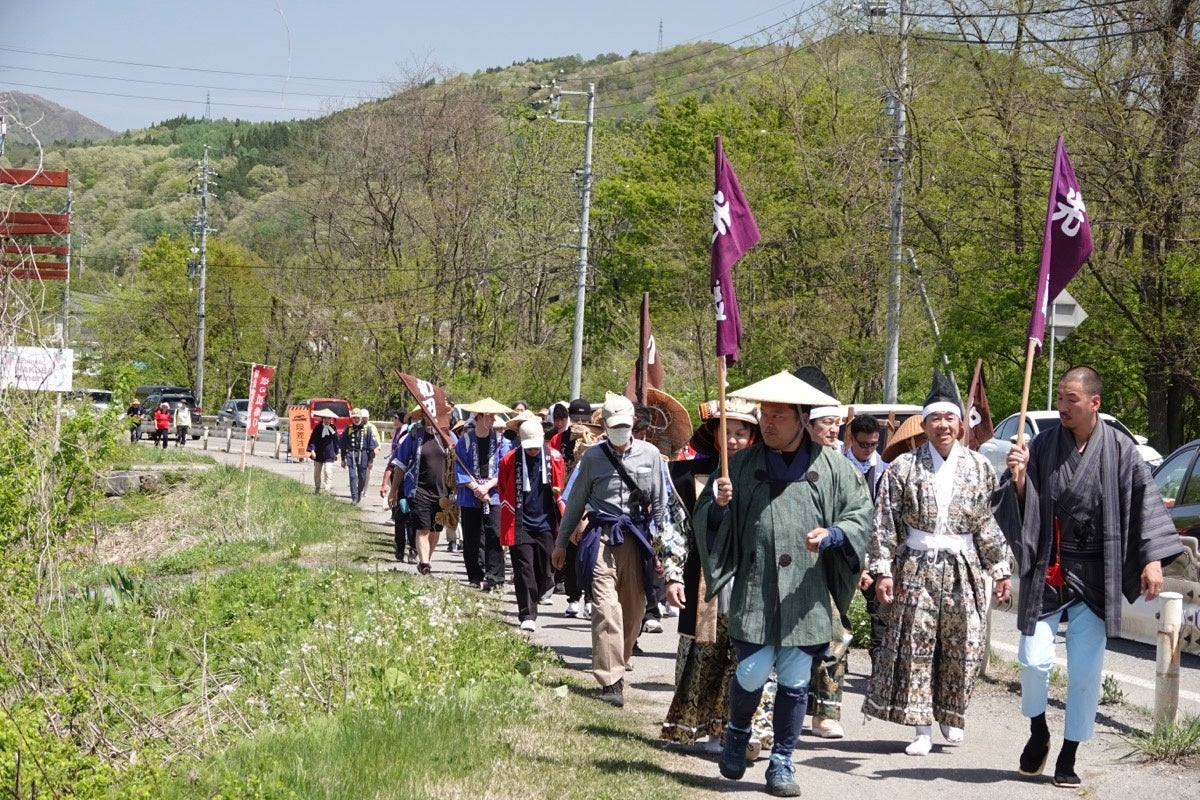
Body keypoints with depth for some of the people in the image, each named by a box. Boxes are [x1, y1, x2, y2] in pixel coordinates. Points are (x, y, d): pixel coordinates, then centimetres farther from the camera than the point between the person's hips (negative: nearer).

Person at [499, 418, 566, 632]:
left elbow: (561, 489, 18)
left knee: (544, 573, 8)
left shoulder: (554, 458, 2)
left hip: (546, 526, 2)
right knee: (524, 572, -8)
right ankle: (527, 616, -9)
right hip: (520, 526, -2)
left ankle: (529, 604, 30)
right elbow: (503, 492, 11)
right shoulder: (509, 460, -2)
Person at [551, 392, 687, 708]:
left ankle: (617, 666, 26)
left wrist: (662, 549, 9)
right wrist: (561, 542, 15)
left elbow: (660, 504, 10)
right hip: (602, 538, -2)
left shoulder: (650, 455, 5)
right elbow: (576, 502, 12)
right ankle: (611, 682, -16)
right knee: (606, 608, -14)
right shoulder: (592, 457, 3)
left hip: (637, 538, 2)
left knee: (634, 609, 7)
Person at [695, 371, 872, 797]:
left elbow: (861, 516, 5)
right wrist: (718, 505, -14)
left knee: (795, 680, 4)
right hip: (754, 590, -1)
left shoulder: (832, 467, 4)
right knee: (753, 672, -7)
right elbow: (705, 518, 9)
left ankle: (782, 763, 18)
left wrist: (833, 535, -13)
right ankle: (737, 734, 23)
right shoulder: (741, 465, 6)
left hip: (806, 594, 1)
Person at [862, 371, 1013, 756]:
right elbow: (885, 522, -1)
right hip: (917, 568, -1)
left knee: (964, 646, 1)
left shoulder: (979, 468, 7)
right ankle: (922, 728, 4)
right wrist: (883, 570, -7)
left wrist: (1001, 569, 6)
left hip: (964, 569, 1)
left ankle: (952, 714, 25)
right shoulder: (904, 467, 1)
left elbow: (991, 523, 9)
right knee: (915, 648, -3)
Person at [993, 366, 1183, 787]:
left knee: (1085, 670, 3)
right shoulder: (1042, 447, 0)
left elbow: (1145, 500, -3)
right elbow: (1020, 504, 1)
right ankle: (1038, 732, 21)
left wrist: (1153, 558, -12)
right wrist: (1018, 478, -20)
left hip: (1095, 577, 0)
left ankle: (1068, 757, 16)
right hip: (1047, 570, 0)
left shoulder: (1119, 449, -2)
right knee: (1034, 660, -7)